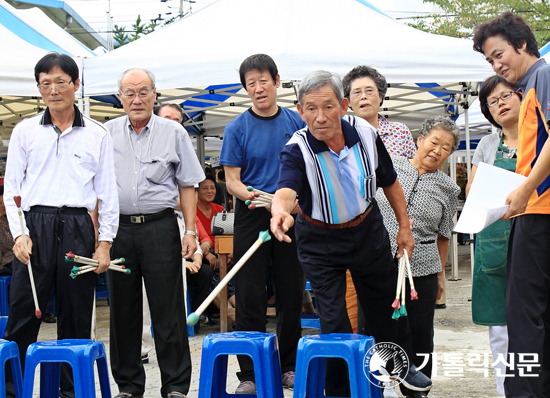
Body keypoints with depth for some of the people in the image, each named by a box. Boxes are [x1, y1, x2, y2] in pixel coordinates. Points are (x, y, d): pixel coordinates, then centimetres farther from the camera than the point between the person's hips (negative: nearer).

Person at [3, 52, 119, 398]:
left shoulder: (98, 135, 9)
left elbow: (108, 194, 9)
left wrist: (105, 244, 2)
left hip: (78, 229, 0)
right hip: (34, 226, 0)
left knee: (77, 317, 5)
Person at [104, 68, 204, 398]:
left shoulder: (174, 133, 6)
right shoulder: (107, 134, 10)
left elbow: (187, 185, 6)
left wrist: (190, 231, -2)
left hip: (159, 226, -2)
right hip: (118, 228, 2)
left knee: (168, 309, -3)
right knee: (123, 309, 7)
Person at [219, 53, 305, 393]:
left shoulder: (296, 122, 5)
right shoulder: (237, 129, -1)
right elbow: (232, 180, -3)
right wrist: (250, 195, -22)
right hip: (252, 218, -2)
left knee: (292, 294, 8)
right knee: (250, 296, -2)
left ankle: (290, 366, 21)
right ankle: (249, 374, 4)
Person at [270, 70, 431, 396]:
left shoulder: (365, 133, -15)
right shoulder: (298, 149, -25)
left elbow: (390, 182, 1)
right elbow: (286, 190, -44)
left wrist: (404, 226, 5)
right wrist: (280, 210, -68)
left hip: (368, 229, 3)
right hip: (320, 240, -3)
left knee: (386, 302, 18)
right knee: (334, 320, -5)